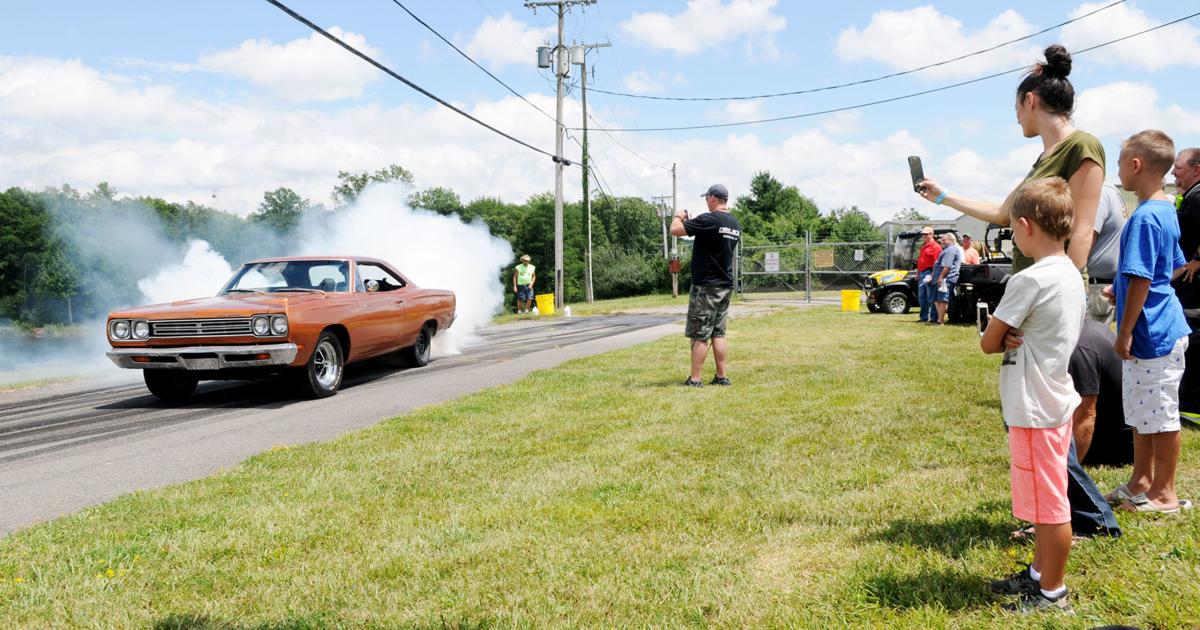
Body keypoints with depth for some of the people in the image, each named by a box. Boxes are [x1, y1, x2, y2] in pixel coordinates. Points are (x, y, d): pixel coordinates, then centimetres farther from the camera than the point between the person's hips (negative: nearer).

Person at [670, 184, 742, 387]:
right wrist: (691, 222, 22)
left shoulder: (708, 220, -17)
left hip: (706, 286, -7)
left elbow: (675, 230, -14)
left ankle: (694, 379, 1)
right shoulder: (735, 224, 9)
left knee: (699, 335, -2)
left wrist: (678, 217, 7)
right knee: (718, 333, 12)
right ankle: (723, 376, 13)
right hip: (726, 286, 7)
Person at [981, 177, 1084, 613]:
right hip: (1056, 400, 9)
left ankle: (1052, 593, 16)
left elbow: (988, 343, -14)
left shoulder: (1029, 281, -21)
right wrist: (1017, 336, -1)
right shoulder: (1071, 275, 7)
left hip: (1034, 409, -9)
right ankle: (1040, 573, 34)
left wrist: (1005, 337, 5)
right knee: (1047, 500, 20)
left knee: (1047, 503, 3)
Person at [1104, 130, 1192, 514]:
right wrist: (1120, 291, 23)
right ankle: (1140, 482, 30)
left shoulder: (1145, 217, -20)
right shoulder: (1166, 211, 10)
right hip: (1161, 328, 10)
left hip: (1154, 334, -10)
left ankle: (1164, 493, 13)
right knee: (1142, 412, 19)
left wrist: (1124, 334, -18)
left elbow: (1141, 281, -22)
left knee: (1159, 415, 2)